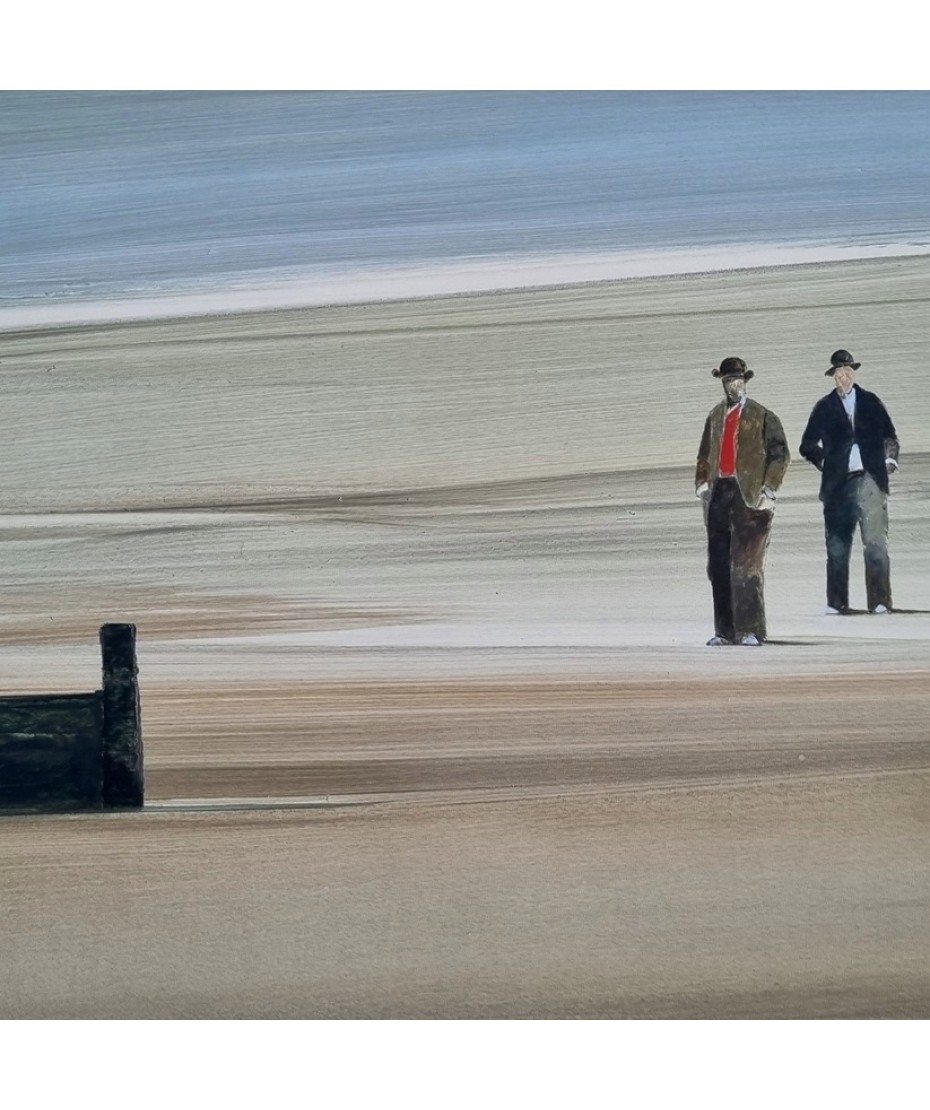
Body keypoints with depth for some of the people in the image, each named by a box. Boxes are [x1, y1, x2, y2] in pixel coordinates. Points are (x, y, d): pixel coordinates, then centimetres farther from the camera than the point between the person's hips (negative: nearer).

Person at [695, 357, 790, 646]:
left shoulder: (762, 417, 1)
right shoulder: (715, 416, 17)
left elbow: (780, 454, -1)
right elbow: (705, 453, 24)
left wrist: (768, 489, -9)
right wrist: (702, 482, 10)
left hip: (748, 495, -5)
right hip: (719, 492, 5)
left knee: (746, 564, -10)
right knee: (719, 565, 4)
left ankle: (750, 630, -8)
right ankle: (725, 630, 9)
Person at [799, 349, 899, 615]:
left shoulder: (870, 402, 13)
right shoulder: (825, 407, 11)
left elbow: (889, 436, 20)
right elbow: (808, 445, 15)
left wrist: (889, 458, 4)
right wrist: (825, 462, 3)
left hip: (869, 480, -1)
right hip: (838, 483, 1)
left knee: (876, 543, -10)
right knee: (836, 547, 1)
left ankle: (880, 602, -11)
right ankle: (836, 603, 7)